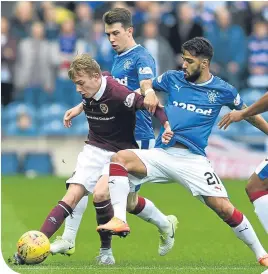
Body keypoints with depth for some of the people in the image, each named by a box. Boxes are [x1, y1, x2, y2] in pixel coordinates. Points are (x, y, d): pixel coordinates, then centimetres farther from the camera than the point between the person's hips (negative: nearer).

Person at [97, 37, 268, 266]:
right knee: (120, 158, -22)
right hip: (162, 154, 2)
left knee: (224, 208, -14)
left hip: (194, 159, -2)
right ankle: (119, 219, -28)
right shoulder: (173, 79, 7)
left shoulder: (222, 90, 3)